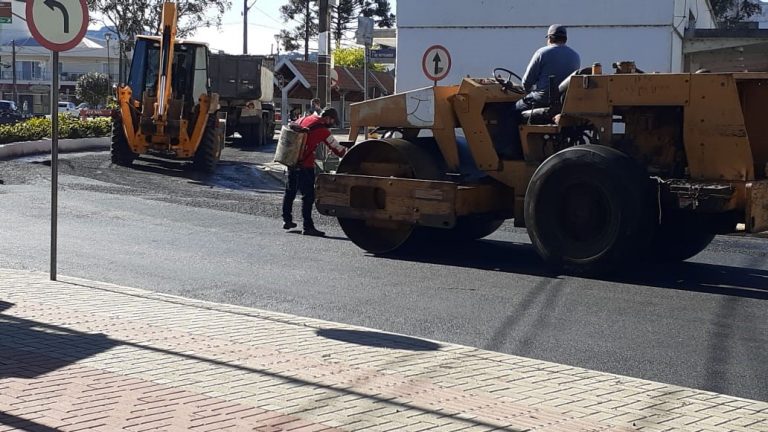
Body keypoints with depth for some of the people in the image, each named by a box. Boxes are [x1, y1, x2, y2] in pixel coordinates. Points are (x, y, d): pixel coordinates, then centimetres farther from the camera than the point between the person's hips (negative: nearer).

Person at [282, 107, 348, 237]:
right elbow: (337, 149, -7)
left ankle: (287, 220, 29)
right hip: (305, 165, -8)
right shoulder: (322, 130, -11)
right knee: (308, 196, -5)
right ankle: (308, 227, -6)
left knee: (290, 191, 19)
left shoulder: (304, 119, 10)